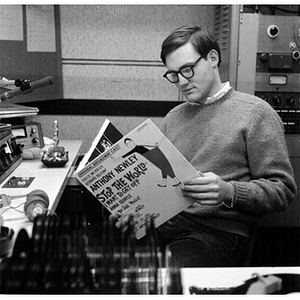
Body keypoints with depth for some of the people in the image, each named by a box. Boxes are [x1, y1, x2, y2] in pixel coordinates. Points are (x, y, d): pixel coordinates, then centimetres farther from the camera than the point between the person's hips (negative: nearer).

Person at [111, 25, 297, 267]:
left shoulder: (255, 112, 0)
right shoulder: (172, 117, 20)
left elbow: (283, 190, -4)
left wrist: (228, 192, -20)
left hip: (218, 230, -5)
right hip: (161, 221, 6)